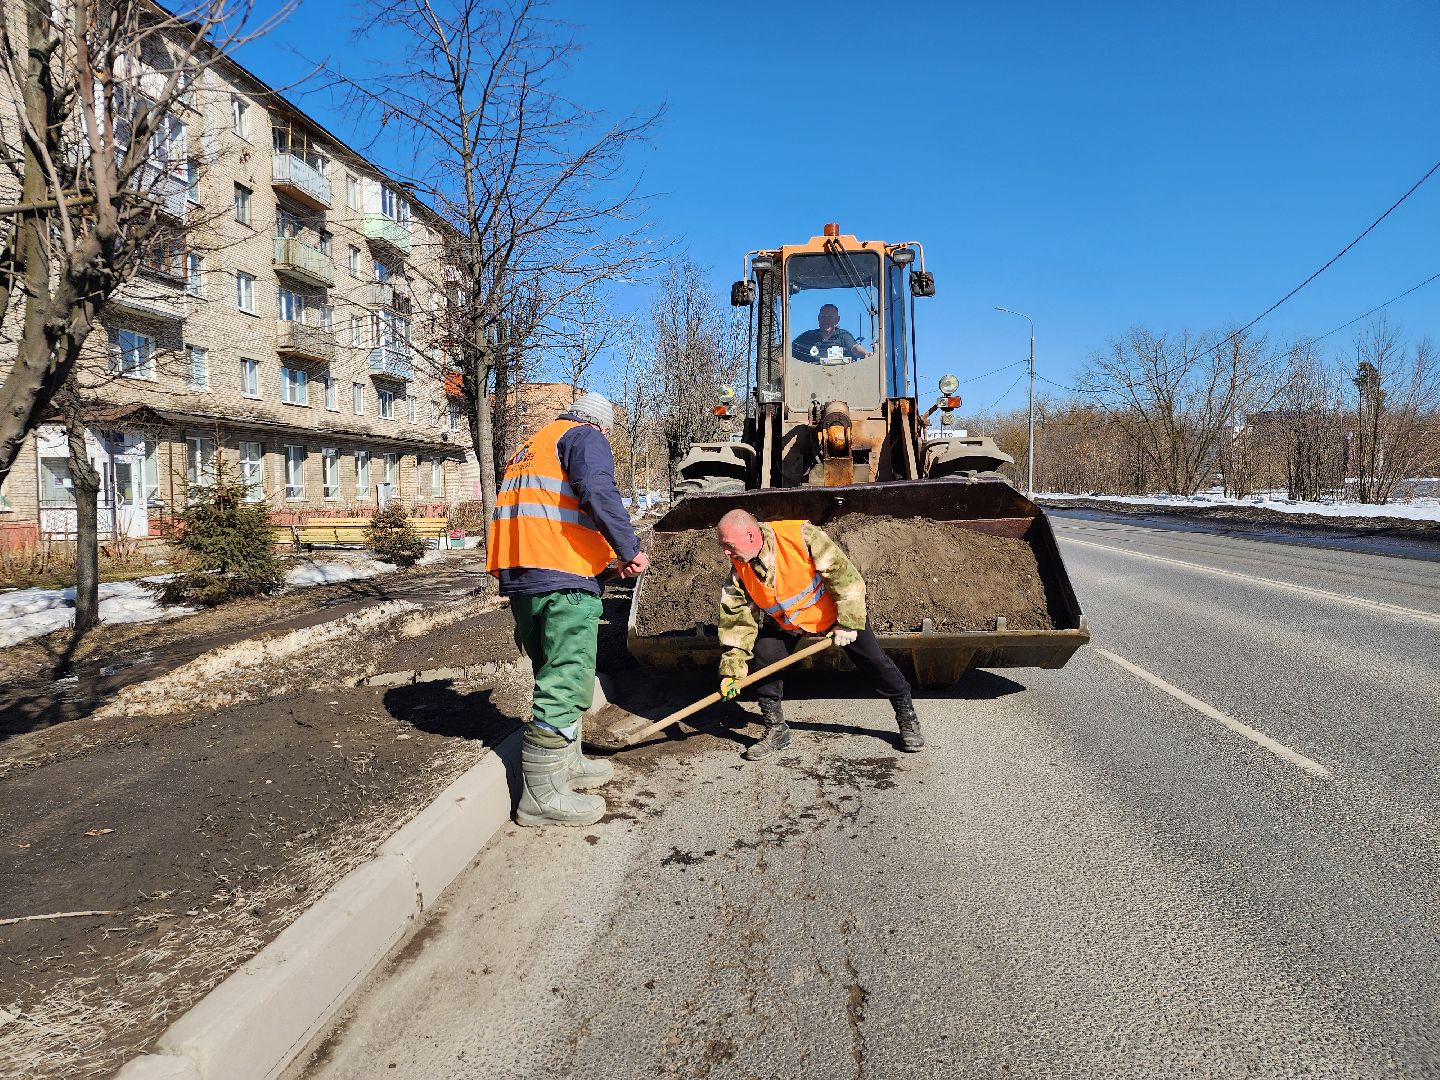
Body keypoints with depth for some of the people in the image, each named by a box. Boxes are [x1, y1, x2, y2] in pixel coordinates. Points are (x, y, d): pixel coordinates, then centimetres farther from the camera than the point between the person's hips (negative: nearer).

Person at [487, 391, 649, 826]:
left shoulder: (530, 446, 28)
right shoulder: (585, 437, 2)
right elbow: (597, 491, -16)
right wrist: (629, 549, -14)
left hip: (518, 576, 9)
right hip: (562, 578, -9)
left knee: (556, 674, 20)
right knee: (567, 680, -7)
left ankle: (566, 763, 32)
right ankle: (542, 795, -7)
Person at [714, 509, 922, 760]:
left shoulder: (800, 536, -35)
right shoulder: (739, 570, -19)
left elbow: (843, 573, -27)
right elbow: (737, 618, -13)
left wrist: (847, 622, -25)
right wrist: (732, 669, -16)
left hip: (834, 611, -3)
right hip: (783, 622, 4)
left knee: (873, 661, 0)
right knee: (761, 659, -12)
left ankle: (907, 718, 21)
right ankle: (776, 730, 6)